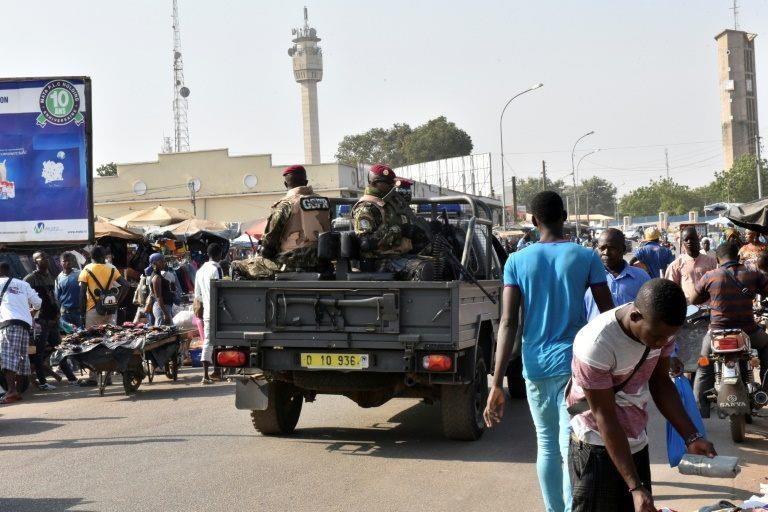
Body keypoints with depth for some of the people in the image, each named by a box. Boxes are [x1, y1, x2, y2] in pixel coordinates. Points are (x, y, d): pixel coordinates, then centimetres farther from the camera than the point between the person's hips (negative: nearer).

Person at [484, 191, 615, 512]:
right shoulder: (586, 257, -1)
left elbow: (508, 323, -7)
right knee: (571, 449, -4)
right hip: (574, 364, -2)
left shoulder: (517, 261, 0)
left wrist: (497, 384, -9)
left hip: (535, 366, 2)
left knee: (547, 445, 18)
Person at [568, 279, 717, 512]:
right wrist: (635, 487, -21)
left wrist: (691, 437, -2)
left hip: (637, 444, 6)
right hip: (598, 447, -6)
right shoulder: (595, 345, -28)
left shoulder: (660, 326, -9)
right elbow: (605, 418, -22)